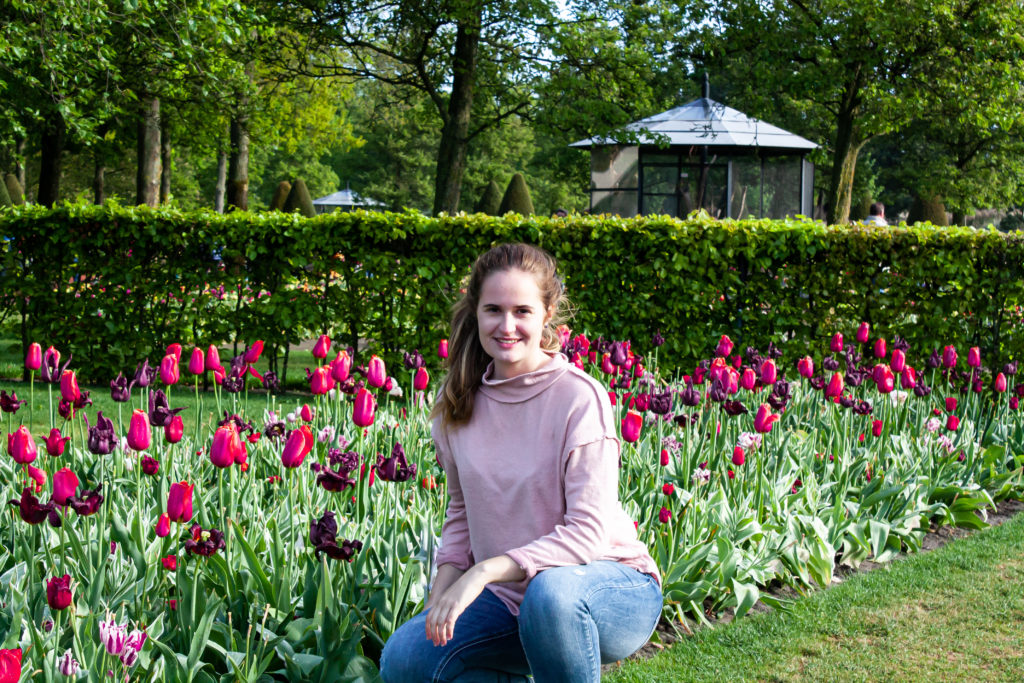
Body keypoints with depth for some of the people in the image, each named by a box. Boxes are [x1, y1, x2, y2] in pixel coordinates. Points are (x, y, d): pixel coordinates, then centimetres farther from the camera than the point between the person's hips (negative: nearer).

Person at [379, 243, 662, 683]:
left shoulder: (580, 398, -17)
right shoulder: (458, 402, 1)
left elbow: (588, 532, -21)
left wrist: (485, 571, -29)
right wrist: (444, 588, -3)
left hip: (615, 592, -5)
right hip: (510, 598, 5)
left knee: (551, 590, -39)